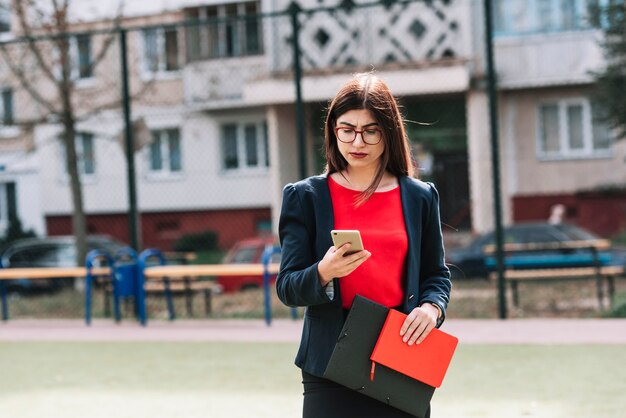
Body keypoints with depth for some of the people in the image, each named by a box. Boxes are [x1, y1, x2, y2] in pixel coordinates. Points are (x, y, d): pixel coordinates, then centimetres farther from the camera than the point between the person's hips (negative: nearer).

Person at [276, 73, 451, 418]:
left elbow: (436, 274, 16)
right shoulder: (305, 196, 3)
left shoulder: (420, 197, 9)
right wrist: (323, 273, -21)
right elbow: (287, 288, 0)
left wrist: (432, 307, -6)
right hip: (332, 365, -2)